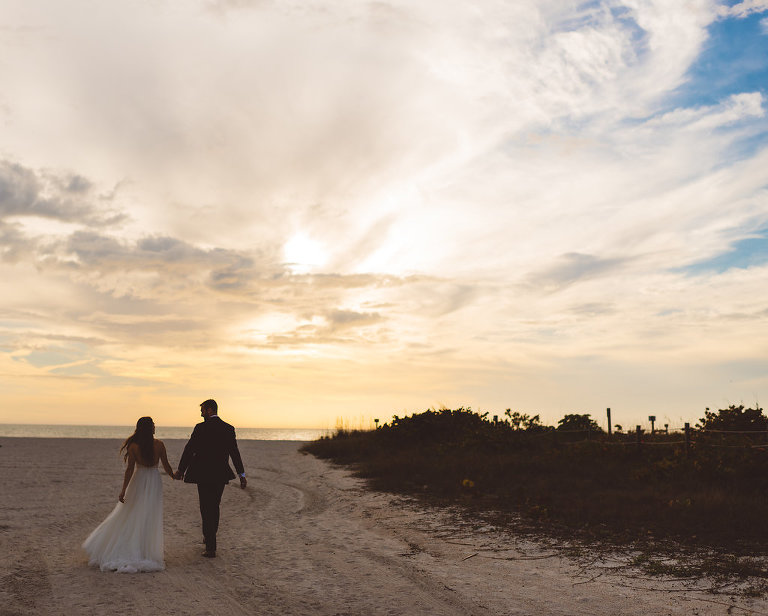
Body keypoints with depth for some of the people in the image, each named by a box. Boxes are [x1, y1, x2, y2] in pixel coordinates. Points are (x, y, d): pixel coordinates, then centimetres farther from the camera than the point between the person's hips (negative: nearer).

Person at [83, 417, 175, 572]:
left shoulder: (134, 446, -10)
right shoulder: (159, 445, -9)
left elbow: (129, 469, -12)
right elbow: (166, 466, -1)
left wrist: (123, 490, -8)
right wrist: (174, 475, 19)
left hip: (138, 483, 0)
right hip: (154, 483, 0)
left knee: (129, 518, 14)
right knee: (150, 520, 6)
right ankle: (146, 554, 9)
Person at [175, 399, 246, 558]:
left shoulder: (201, 428, -10)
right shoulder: (228, 428, 3)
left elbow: (189, 449, -6)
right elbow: (235, 452, 4)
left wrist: (180, 470, 5)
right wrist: (242, 475, 8)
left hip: (204, 475, -4)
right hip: (221, 475, 5)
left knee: (206, 509, 1)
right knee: (215, 506, 21)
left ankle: (211, 548, -2)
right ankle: (210, 537, 38)